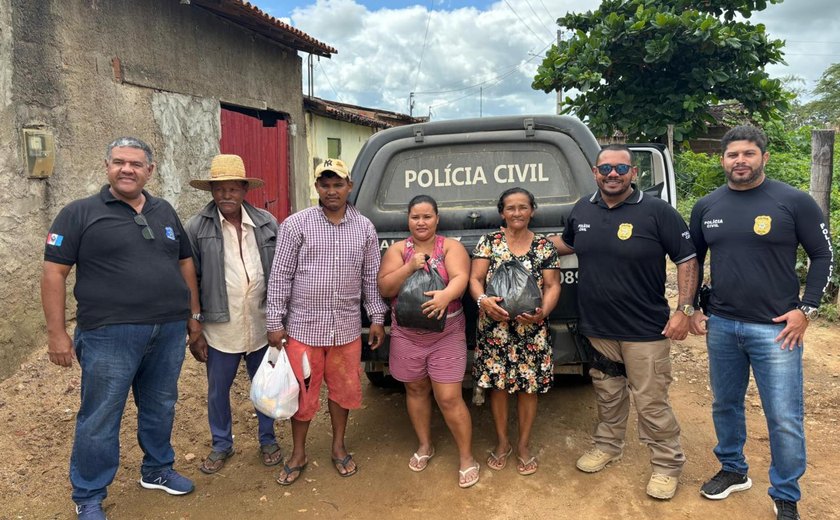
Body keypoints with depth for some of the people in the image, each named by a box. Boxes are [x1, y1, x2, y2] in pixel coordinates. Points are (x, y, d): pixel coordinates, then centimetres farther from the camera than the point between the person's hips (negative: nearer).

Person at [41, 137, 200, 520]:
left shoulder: (165, 212, 11)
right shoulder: (80, 213, -3)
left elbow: (185, 263, 17)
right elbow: (54, 272, -5)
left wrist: (194, 314, 14)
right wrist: (57, 333, -9)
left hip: (169, 331, 5)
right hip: (109, 335, -4)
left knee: (160, 408, 17)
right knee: (100, 419, 5)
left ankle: (157, 470, 38)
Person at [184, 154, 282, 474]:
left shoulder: (267, 223, -3)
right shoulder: (196, 228, -8)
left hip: (262, 326, 1)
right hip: (221, 329, -1)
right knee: (218, 391, 15)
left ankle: (268, 440, 38)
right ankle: (221, 445, 38)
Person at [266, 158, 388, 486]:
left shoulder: (364, 228, 5)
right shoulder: (296, 224, -5)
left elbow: (371, 277, 9)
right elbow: (280, 276, -5)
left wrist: (377, 318, 7)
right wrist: (275, 323, -7)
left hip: (347, 328, 3)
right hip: (303, 326, -2)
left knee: (343, 389, 14)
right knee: (302, 392, 8)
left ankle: (339, 447, 34)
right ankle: (298, 454, 28)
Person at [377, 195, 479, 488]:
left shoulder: (451, 246, -1)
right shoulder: (397, 250, 4)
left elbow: (460, 278, -17)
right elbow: (384, 288, -5)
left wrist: (446, 295, -39)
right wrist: (410, 267, -20)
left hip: (447, 335, -3)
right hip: (406, 335, 3)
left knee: (449, 399, -5)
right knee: (416, 390, 17)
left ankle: (467, 458, 12)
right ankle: (425, 446, 37)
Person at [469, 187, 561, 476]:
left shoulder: (544, 246, 4)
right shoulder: (489, 242, 2)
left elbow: (553, 285, 2)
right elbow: (475, 278, -2)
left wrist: (543, 312, -17)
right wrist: (483, 300, -22)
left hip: (532, 330, 0)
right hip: (494, 329, 0)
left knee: (529, 386, 8)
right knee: (497, 384, 8)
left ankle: (524, 444, 27)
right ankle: (502, 442, 28)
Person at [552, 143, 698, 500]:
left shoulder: (657, 212, -10)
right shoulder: (581, 211, 5)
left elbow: (687, 259, -8)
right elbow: (567, 244, 25)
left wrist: (685, 310, -14)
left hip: (645, 329, -5)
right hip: (597, 327, 5)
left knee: (650, 401, 1)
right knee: (607, 394, 20)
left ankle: (667, 464, 21)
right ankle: (607, 445, 40)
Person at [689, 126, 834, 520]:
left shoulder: (794, 201, -6)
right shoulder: (706, 207, 5)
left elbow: (823, 256, 0)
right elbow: (692, 260, 16)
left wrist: (806, 309, -8)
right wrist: (694, 309, 9)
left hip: (776, 329, -4)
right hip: (720, 325, 4)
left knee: (784, 420, 1)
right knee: (725, 405, 17)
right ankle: (733, 470, 38)